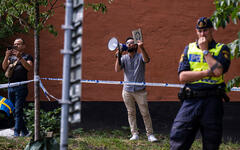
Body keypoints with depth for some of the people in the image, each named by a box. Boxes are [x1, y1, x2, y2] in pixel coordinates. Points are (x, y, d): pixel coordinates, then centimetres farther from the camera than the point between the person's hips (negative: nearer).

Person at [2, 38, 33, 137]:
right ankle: (24, 131, 17)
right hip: (10, 87, 5)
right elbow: (4, 67, 6)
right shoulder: (11, 57, 20)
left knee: (18, 111, -11)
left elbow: (29, 67, -12)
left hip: (21, 87, -5)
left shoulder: (27, 57, 7)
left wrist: (20, 57, -22)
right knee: (14, 111, 7)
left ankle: (17, 133, -12)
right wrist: (7, 56, -10)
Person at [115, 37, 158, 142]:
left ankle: (150, 134, 2)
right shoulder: (124, 58, 8)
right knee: (131, 113, 6)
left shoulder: (140, 56, 1)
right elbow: (117, 69, -4)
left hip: (140, 90, -3)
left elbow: (147, 60, -22)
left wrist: (142, 48, -36)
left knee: (145, 113, -3)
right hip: (127, 90, 3)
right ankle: (135, 134, 13)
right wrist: (118, 56, -12)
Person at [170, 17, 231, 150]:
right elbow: (182, 76, 0)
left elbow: (218, 71, -14)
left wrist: (205, 50, -5)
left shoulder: (222, 49, 6)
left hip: (211, 101, -2)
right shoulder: (189, 48, 13)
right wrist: (207, 72, -10)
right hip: (190, 101, 2)